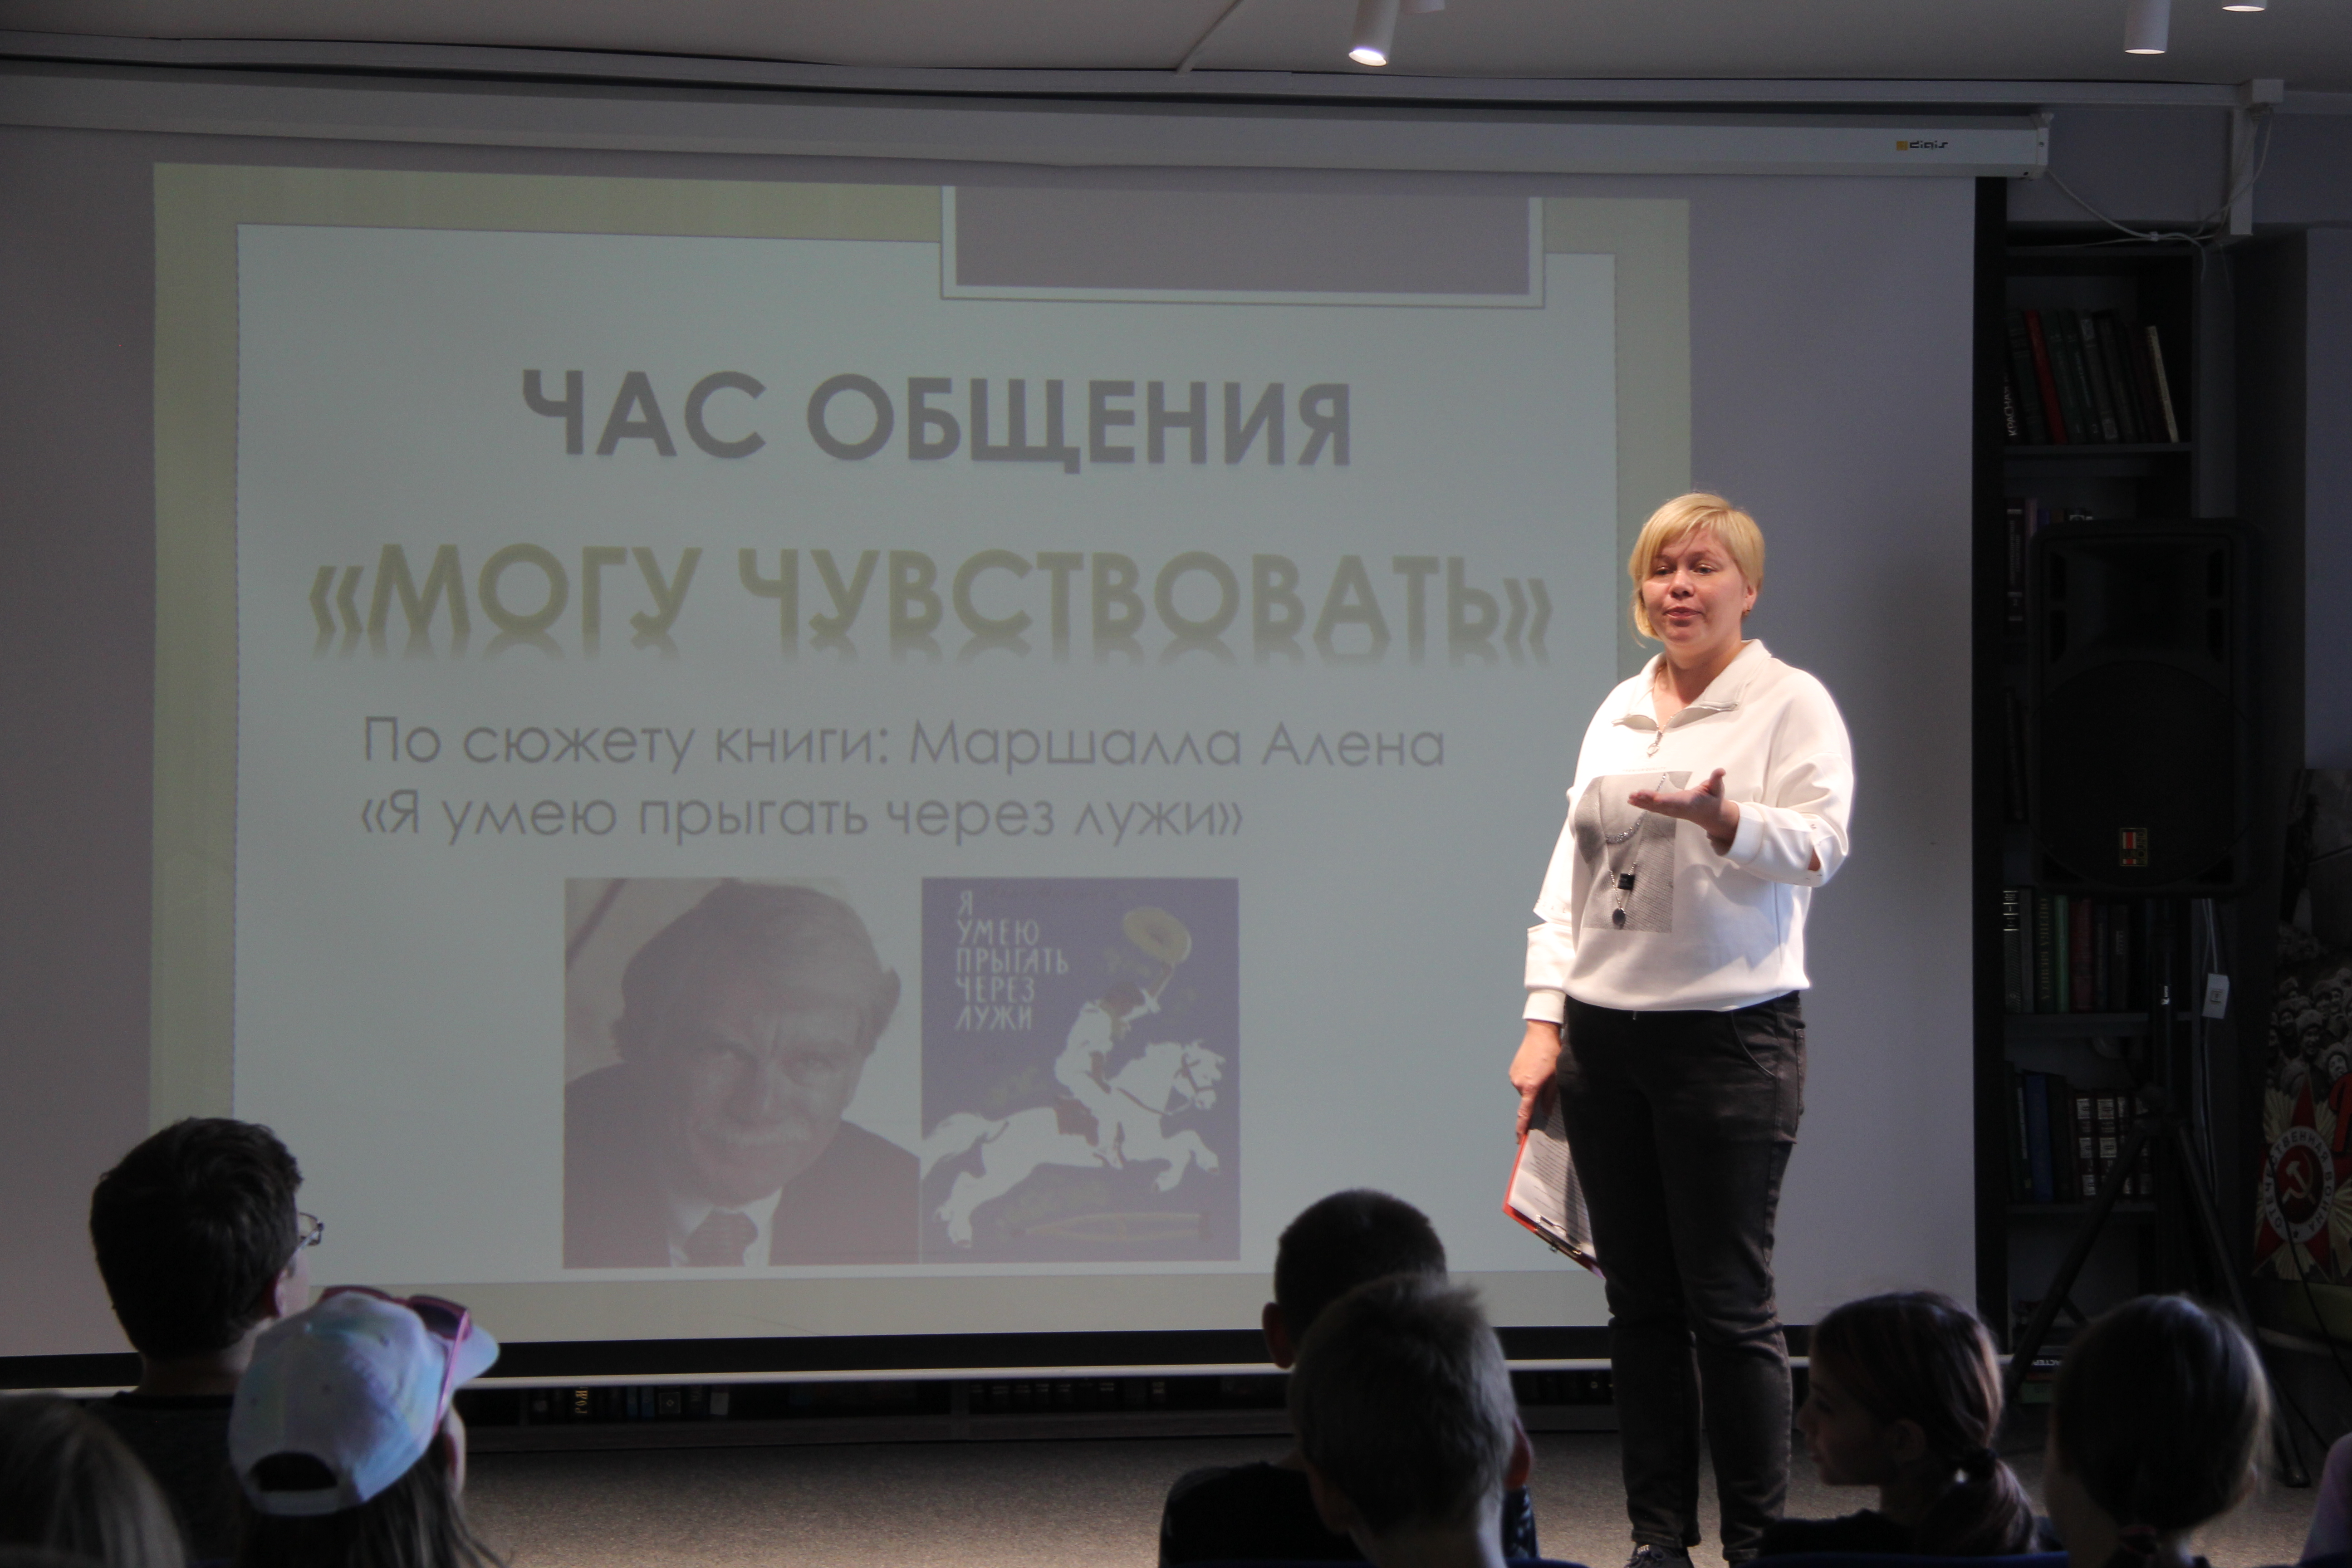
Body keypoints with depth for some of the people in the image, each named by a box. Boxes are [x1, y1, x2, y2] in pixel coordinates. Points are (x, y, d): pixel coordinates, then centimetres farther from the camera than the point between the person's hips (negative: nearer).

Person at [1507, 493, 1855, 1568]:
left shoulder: (1790, 703, -1)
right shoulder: (1618, 711, 16)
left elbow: (1820, 846, -14)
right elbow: (1569, 868, 17)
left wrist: (1723, 818, -33)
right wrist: (1544, 1017, 8)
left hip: (1729, 1036, -5)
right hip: (1605, 1036, 6)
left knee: (1728, 1301, -5)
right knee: (1638, 1299, 8)